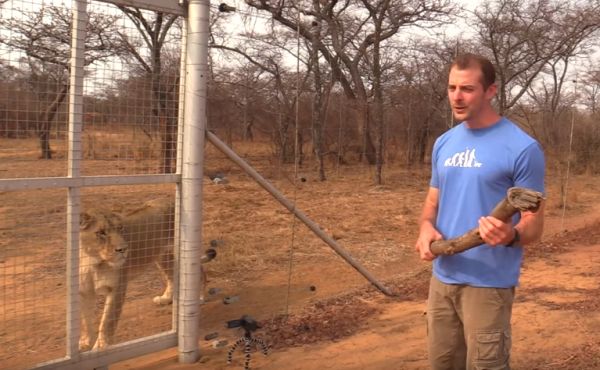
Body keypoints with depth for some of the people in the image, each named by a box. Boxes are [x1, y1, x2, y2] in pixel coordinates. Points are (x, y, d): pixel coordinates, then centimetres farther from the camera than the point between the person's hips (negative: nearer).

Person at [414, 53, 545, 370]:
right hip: (442, 277, 6)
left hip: (489, 283, -6)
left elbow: (534, 225, -10)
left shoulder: (522, 148, -12)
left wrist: (511, 236, -33)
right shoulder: (444, 143, 9)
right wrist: (426, 228, -5)